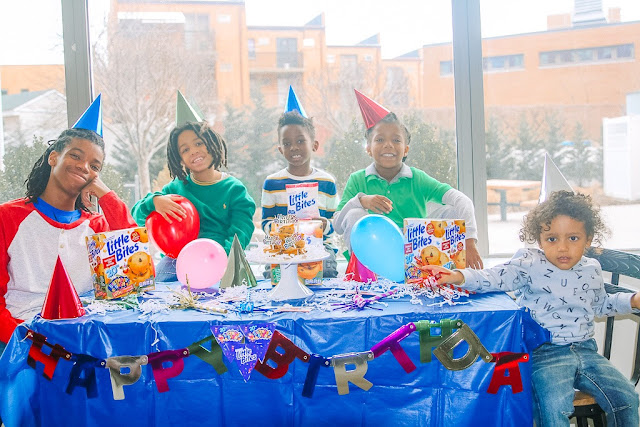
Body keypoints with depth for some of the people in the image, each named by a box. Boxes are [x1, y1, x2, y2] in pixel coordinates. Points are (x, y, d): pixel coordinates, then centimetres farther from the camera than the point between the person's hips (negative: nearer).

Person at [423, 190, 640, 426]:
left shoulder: (592, 270, 10)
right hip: (545, 354, -5)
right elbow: (497, 277, -20)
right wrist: (458, 276, -35)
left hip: (585, 350, 6)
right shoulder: (531, 264, -7)